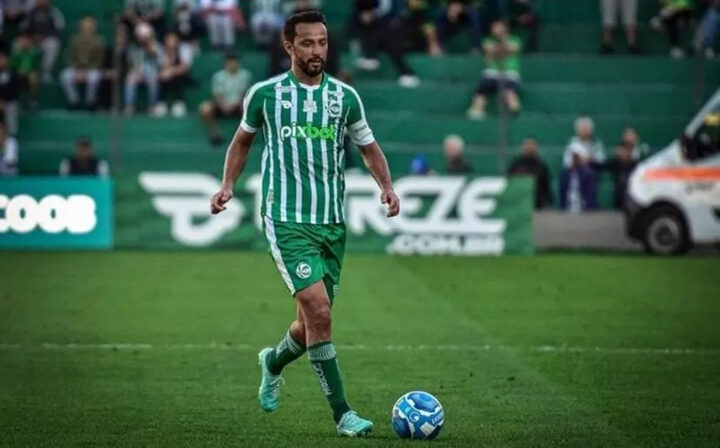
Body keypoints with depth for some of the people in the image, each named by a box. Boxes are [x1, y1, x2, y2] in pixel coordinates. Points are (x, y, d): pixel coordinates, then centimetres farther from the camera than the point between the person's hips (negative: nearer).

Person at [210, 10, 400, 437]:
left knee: (313, 322, 10)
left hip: (333, 223, 4)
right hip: (287, 221, -4)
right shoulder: (265, 94, 1)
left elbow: (368, 146, 17)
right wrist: (228, 186, 4)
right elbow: (243, 139, 17)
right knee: (318, 309, -19)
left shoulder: (345, 96, 6)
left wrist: (387, 186, 0)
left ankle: (273, 362, 44)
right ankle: (342, 412, -12)